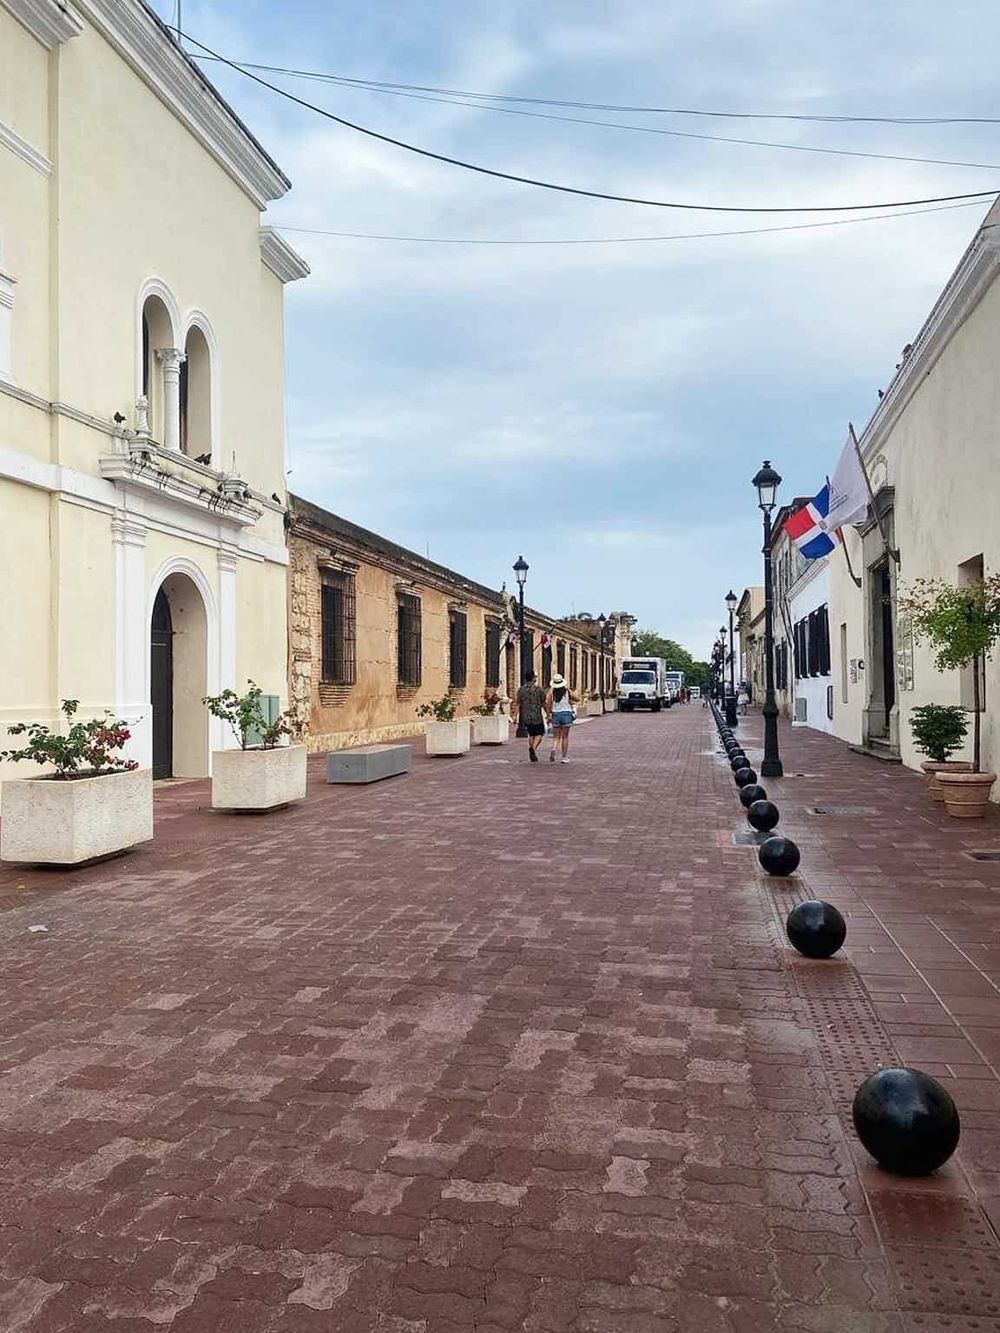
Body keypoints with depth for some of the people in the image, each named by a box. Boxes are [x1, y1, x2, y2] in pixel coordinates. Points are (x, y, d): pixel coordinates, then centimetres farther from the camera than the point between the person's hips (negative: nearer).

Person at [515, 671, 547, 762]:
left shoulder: (521, 690, 3)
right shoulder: (539, 689, -6)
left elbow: (518, 705, 4)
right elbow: (543, 704, -3)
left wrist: (518, 719, 9)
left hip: (525, 717, 4)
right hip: (537, 716, -4)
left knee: (531, 735, 18)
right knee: (539, 734, 9)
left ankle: (533, 755, 17)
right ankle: (533, 748, -18)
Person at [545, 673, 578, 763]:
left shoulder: (551, 692, -4)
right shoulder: (567, 691, -5)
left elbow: (547, 704, -9)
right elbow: (576, 698, 7)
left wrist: (548, 715, -1)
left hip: (555, 714, 1)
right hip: (566, 713, -1)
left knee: (556, 737, 10)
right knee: (565, 736, 9)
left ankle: (554, 749, -19)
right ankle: (564, 757, 11)